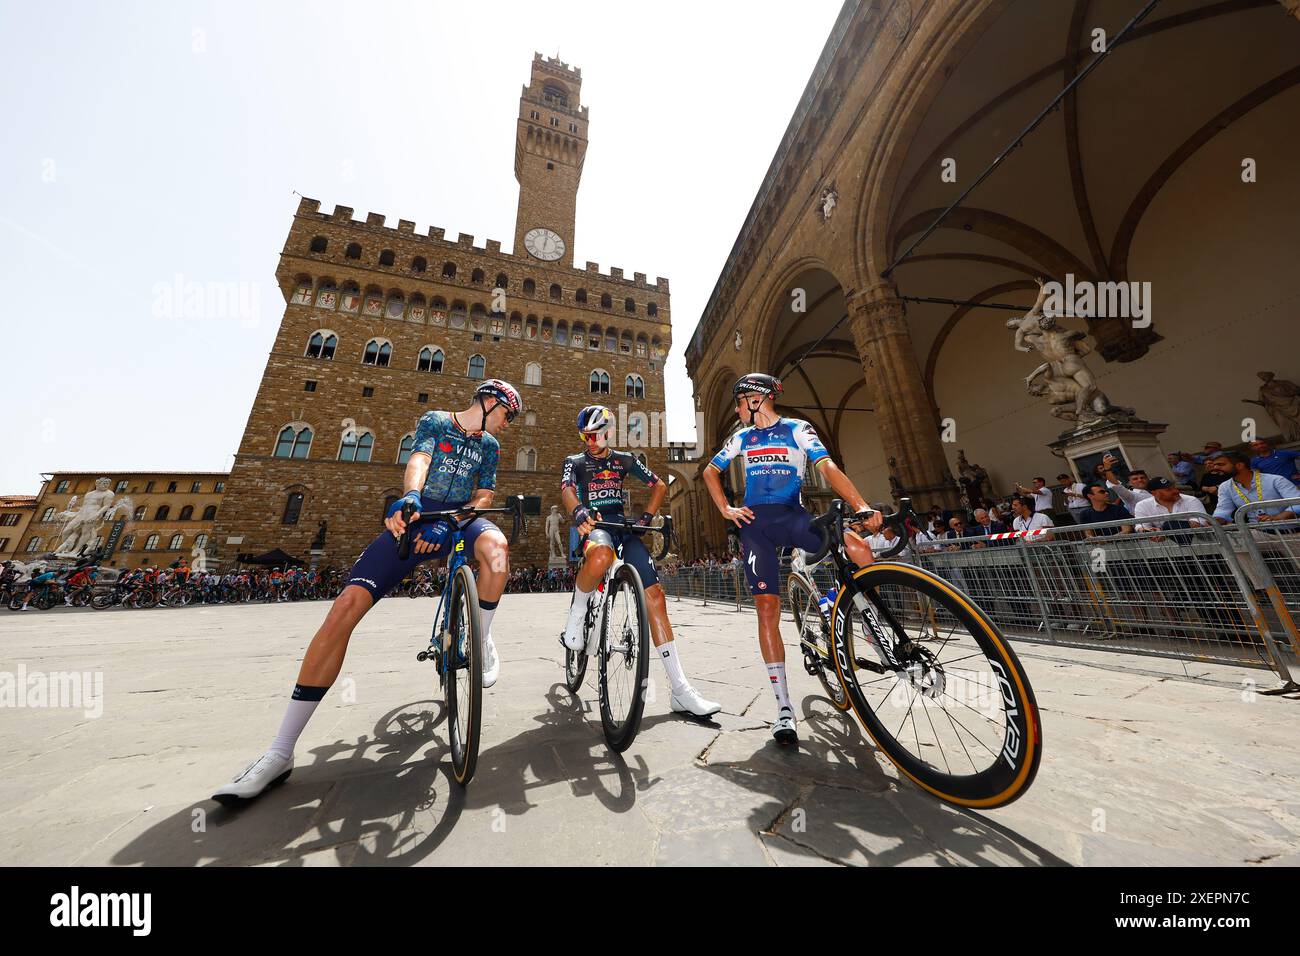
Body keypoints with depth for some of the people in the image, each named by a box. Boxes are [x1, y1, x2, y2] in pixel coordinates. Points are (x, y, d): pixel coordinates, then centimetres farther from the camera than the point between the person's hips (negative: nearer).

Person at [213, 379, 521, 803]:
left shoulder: (489, 446, 13)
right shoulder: (435, 421, 8)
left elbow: (484, 497, 4)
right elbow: (418, 460, -12)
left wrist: (447, 525, -15)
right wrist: (409, 496, -35)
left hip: (459, 520, 1)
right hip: (416, 517, 0)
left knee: (496, 546, -36)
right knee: (348, 603, -18)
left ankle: (483, 639, -11)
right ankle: (280, 753, -5)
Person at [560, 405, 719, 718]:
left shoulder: (624, 459, 17)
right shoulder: (575, 462, 11)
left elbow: (659, 484, 13)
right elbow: (566, 489, -11)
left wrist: (645, 517, -2)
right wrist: (579, 511, -34)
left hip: (622, 527, 3)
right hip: (593, 525, -3)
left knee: (655, 596, -10)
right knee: (602, 554, -42)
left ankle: (681, 691, -2)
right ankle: (576, 614, -9)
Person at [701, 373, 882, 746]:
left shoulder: (798, 429, 4)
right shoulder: (742, 436, 13)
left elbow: (828, 467, -11)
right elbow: (710, 472, 20)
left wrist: (861, 506, -26)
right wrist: (726, 510, 7)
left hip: (794, 516, -1)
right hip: (756, 522, 1)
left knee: (858, 548, -29)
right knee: (767, 607, -7)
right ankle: (784, 707, 4)